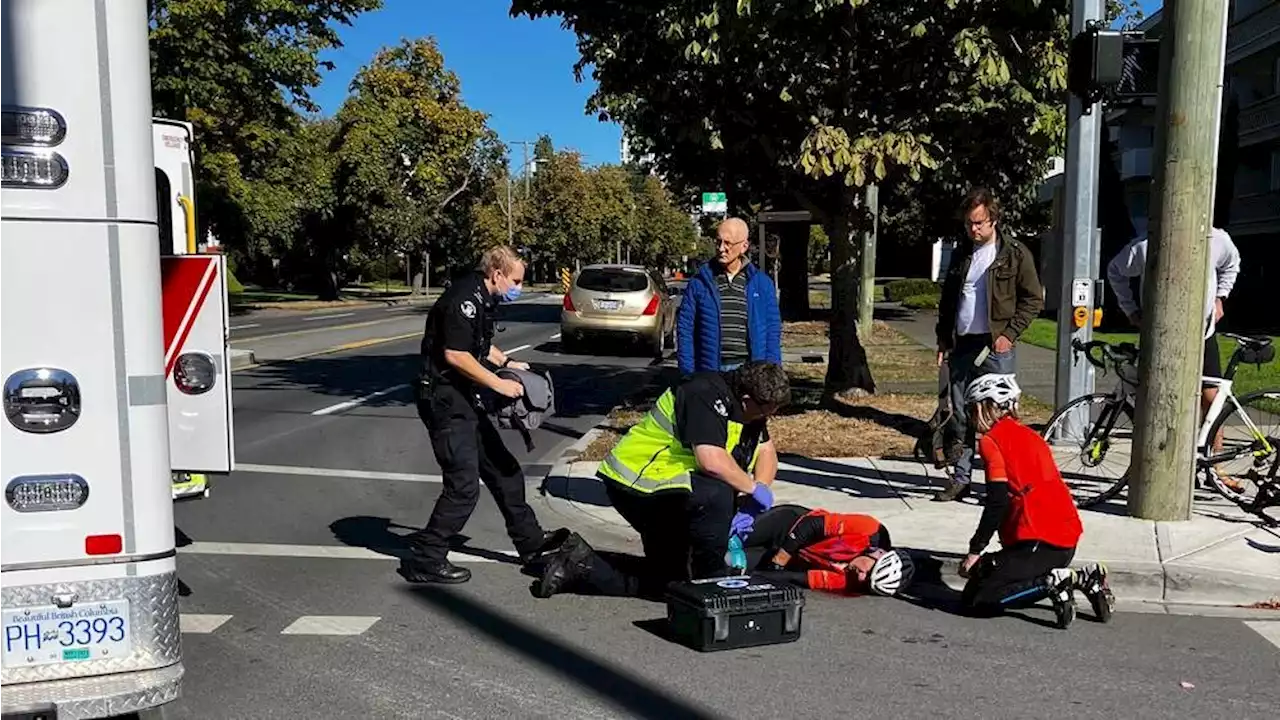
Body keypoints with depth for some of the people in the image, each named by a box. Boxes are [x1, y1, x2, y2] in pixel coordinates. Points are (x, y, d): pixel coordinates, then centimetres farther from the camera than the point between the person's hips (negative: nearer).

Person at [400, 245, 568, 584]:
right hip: (444, 399, -11)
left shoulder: (483, 299, 13)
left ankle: (530, 540, 28)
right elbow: (455, 355, -25)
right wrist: (498, 383, -20)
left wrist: (506, 362, 16)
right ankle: (424, 560, 3)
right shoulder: (465, 299, -18)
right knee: (464, 486, -9)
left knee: (503, 469, 16)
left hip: (463, 398, 11)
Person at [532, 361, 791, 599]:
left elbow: (767, 453, 8)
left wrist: (751, 508, -6)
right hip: (637, 483, -10)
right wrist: (753, 487, -22)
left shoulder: (749, 405, 4)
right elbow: (711, 460, -36)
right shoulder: (707, 395, -24)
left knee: (667, 580, 13)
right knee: (715, 495, -34)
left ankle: (579, 565, 15)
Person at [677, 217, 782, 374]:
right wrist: (688, 376, -3)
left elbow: (773, 331, 8)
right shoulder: (699, 283, 3)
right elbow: (685, 329, 3)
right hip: (709, 373, -1)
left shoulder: (762, 283, 7)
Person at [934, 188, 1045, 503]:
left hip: (995, 347, -5)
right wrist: (943, 340, 11)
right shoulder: (961, 255, 14)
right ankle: (960, 479, 13)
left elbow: (1034, 299, -2)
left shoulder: (1015, 254, -1)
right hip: (961, 346, 5)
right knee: (960, 416, 6)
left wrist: (1009, 334, -10)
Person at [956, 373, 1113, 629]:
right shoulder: (1030, 435, 20)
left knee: (973, 601, -5)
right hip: (1067, 540, 8)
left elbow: (997, 502, -14)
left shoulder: (991, 440, -5)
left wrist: (975, 550, -8)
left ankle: (1051, 583, -12)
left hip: (1040, 541, -8)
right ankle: (1085, 579, 9)